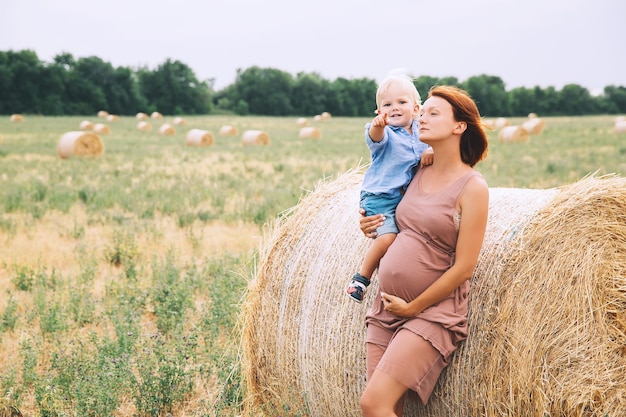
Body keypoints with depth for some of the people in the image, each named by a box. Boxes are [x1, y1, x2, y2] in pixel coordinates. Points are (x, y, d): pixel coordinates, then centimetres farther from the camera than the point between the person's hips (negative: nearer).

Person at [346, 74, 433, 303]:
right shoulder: (385, 133, -11)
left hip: (406, 197, 7)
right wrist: (378, 125, -57)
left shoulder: (420, 133, 7)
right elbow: (377, 137, -33)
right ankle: (361, 278, -8)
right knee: (388, 236, -23)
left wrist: (431, 151, -11)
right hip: (380, 197, -6)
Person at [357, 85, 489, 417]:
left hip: (432, 313, -6)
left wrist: (413, 307, -10)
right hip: (386, 308, 6)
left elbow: (463, 267, -13)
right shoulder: (419, 174, 10)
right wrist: (373, 228, 5)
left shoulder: (472, 187, -10)